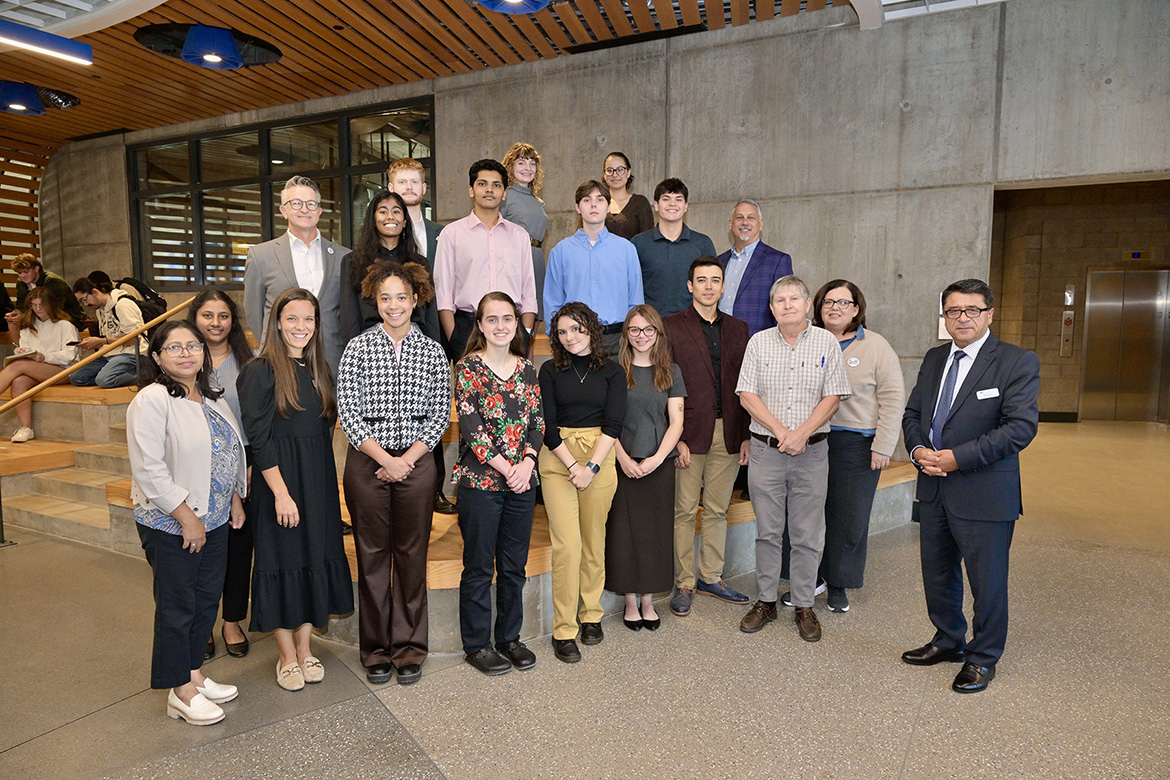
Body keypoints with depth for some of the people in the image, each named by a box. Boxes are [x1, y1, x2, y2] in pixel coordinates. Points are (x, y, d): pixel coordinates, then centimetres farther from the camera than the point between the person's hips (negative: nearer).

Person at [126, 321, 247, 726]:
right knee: (177, 607, 5)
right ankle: (181, 692, 19)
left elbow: (231, 452, 18)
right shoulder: (152, 400, -16)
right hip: (171, 525, -7)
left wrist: (236, 499, 12)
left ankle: (195, 674, 32)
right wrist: (186, 516, -19)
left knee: (207, 599, 16)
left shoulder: (212, 398, 9)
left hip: (213, 519, 8)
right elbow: (149, 469, -20)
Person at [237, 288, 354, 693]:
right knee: (283, 561, 4)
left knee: (316, 559, 11)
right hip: (279, 482, -6)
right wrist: (281, 493, -17)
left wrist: (325, 485, 9)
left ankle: (305, 648, 27)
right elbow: (258, 439, -14)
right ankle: (287, 656, 21)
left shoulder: (318, 369, 9)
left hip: (319, 482, 6)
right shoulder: (260, 371, -10)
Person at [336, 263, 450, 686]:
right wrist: (386, 459, -10)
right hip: (367, 463, -1)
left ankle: (409, 647, 22)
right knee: (372, 553, 7)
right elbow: (348, 414, -4)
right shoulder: (358, 348, 0)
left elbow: (439, 416, 2)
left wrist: (408, 459, -8)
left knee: (412, 553, 7)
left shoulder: (433, 352, 4)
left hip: (416, 463, 1)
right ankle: (376, 649, 23)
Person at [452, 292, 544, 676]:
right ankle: (476, 644, 23)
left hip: (523, 481, 5)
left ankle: (510, 637, 30)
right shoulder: (468, 368, -5)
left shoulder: (527, 369, 9)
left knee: (515, 565, 14)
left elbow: (538, 421, 6)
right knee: (479, 567, 7)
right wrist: (506, 469, -16)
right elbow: (471, 427, -12)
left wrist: (527, 462, -11)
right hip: (480, 482, -4)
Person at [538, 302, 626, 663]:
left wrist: (591, 467, -13)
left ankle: (591, 614, 26)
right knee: (567, 544, -7)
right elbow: (547, 425, -1)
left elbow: (613, 424, -3)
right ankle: (564, 630, 2)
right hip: (557, 459, -1)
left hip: (599, 458, 1)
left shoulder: (612, 371, 5)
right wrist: (572, 464, -11)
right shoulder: (550, 371, 5)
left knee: (594, 542, 8)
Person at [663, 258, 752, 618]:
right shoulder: (671, 327, -2)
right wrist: (675, 438, -11)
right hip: (690, 433, -4)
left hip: (728, 434, 4)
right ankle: (684, 584, 17)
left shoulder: (738, 329, 11)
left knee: (717, 510, 12)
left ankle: (711, 577, 27)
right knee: (685, 511, 3)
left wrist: (746, 436, 5)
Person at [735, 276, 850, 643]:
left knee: (807, 535, 6)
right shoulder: (758, 342, 4)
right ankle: (766, 601, 22)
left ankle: (804, 606, 20)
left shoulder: (826, 342, 3)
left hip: (812, 451, 0)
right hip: (765, 450, 1)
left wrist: (802, 433, -14)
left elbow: (833, 396, -2)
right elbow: (747, 395, -1)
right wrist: (780, 430, -12)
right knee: (768, 532, 8)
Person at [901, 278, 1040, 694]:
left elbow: (1021, 426, -18)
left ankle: (983, 658, 28)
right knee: (938, 573, 19)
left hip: (985, 493, -6)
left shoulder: (1018, 362, -9)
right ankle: (949, 641, 39)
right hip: (934, 489, 6)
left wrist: (957, 457, -22)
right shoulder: (934, 359, 10)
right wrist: (918, 449, -7)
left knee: (987, 580, 8)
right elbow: (912, 413, 14)